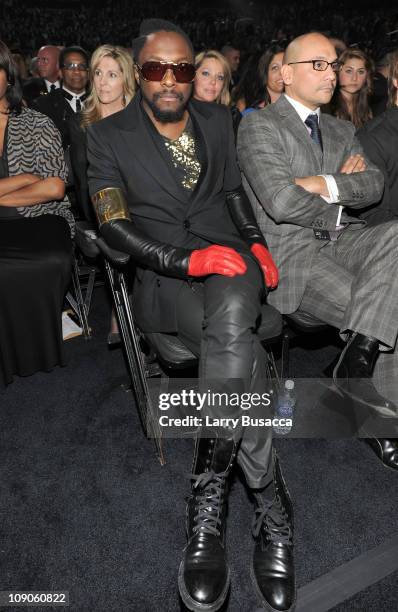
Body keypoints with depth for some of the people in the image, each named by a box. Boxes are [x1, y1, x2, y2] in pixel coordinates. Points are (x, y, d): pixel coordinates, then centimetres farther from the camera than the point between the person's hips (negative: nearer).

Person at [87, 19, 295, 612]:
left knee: (232, 319, -36)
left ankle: (209, 500, -24)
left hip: (229, 259, 2)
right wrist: (187, 260, -19)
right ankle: (273, 514, -14)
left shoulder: (217, 118, 18)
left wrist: (256, 243, 5)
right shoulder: (108, 135, 6)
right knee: (243, 353, -30)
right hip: (163, 276, -1)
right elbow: (115, 226, -5)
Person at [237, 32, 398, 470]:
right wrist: (340, 205, -1)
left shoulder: (341, 131, 23)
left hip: (344, 241, 6)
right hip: (292, 253, -6)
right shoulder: (259, 126, -1)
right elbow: (281, 201, -16)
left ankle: (355, 362, -24)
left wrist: (326, 185, -10)